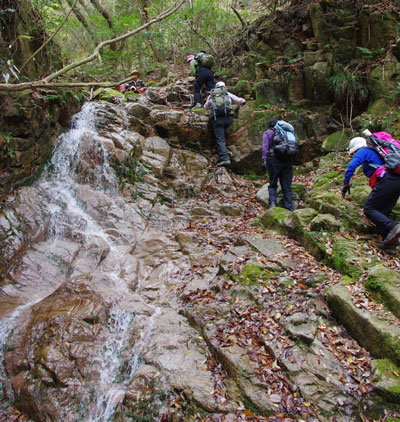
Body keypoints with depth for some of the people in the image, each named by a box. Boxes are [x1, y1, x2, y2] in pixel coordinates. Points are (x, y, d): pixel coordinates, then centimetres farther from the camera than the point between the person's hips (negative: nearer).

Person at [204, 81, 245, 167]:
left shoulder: (211, 96, 21)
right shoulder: (228, 94, 18)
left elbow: (206, 107, 35)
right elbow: (239, 100, 23)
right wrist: (243, 100, 46)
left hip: (217, 119, -1)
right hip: (228, 118, 1)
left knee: (220, 140, -2)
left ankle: (225, 159, -13)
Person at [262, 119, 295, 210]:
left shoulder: (267, 133, 12)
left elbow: (265, 147, -2)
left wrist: (264, 161, -8)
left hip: (275, 159, -3)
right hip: (288, 160, 3)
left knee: (273, 184, 8)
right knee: (287, 186, 6)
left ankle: (273, 203, -13)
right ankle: (289, 209, 0)